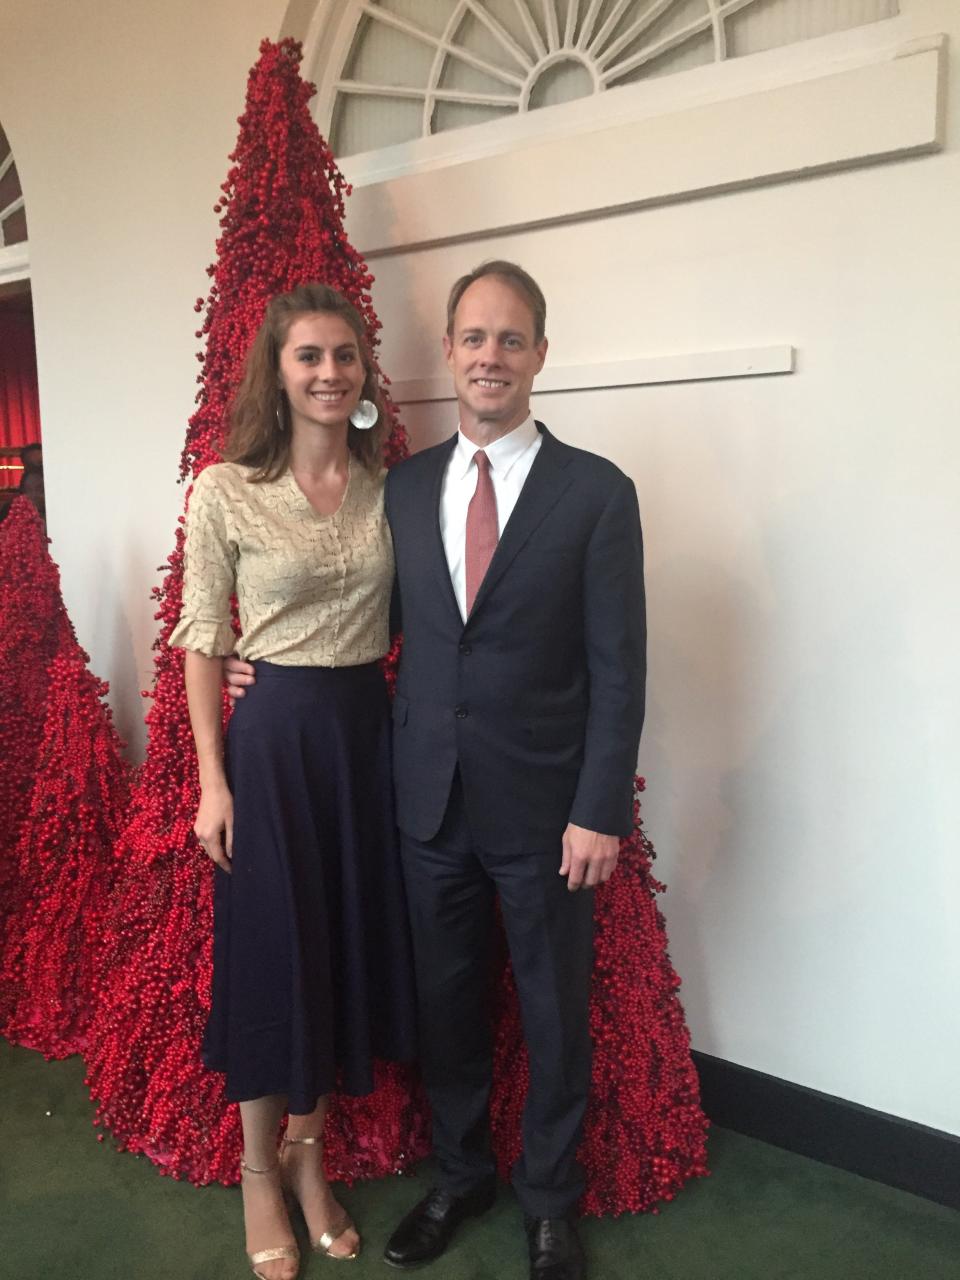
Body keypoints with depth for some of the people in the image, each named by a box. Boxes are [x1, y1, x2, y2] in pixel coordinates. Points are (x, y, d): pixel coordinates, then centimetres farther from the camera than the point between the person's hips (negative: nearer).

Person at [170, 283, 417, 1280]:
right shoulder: (225, 491, -7)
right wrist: (213, 780, -8)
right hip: (274, 732, -4)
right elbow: (202, 641, -5)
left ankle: (308, 1150, 37)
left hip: (368, 728, 4)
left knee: (352, 941, 13)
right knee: (272, 946, 7)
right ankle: (259, 1170, 32)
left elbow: (405, 619, 10)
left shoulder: (390, 487, 4)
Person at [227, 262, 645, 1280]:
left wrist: (599, 813, -12)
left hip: (543, 806, -3)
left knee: (553, 1009, 14)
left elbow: (618, 669, -8)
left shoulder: (596, 491, -7)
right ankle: (459, 1175, 43)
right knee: (443, 1000, 18)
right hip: (430, 797, 3)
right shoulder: (403, 486, 5)